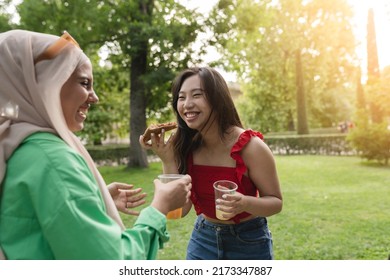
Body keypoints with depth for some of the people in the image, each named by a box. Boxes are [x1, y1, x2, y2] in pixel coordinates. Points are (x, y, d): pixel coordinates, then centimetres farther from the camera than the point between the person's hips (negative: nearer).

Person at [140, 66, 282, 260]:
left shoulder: (250, 147, -23)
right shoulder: (185, 145, -12)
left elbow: (276, 202, -14)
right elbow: (180, 209, -13)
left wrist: (244, 203, -34)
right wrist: (168, 160, -24)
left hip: (248, 242, -3)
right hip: (203, 239, 3)